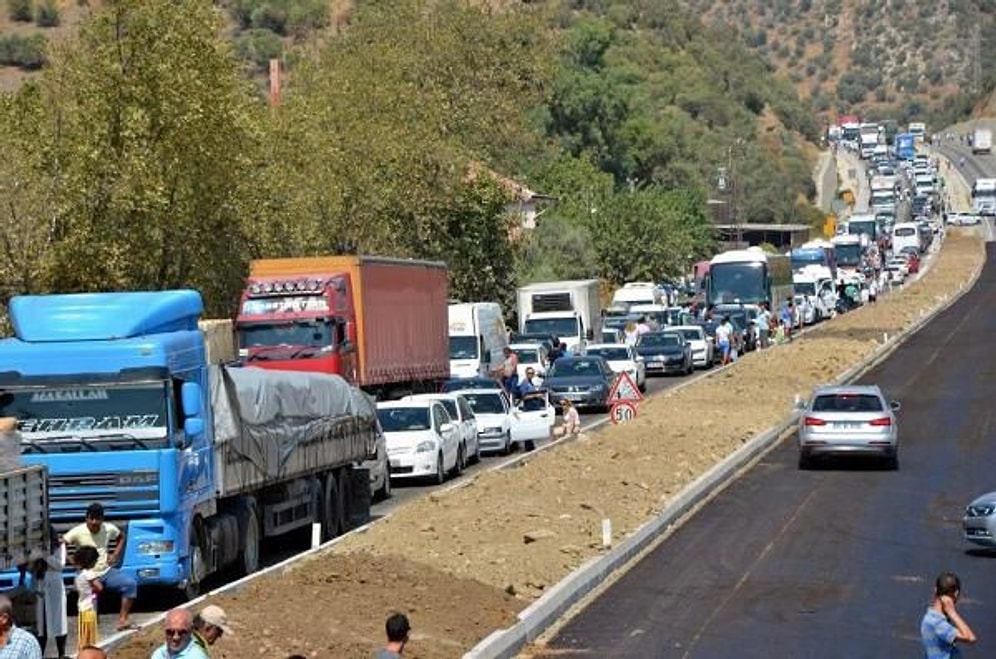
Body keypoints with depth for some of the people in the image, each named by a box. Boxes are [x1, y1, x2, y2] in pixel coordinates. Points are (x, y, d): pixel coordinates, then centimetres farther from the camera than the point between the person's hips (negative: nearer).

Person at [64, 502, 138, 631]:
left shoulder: (109, 529, -3)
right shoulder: (78, 532, -14)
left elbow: (122, 538, 17)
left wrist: (115, 555, 4)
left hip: (106, 571, 4)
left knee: (130, 584, -15)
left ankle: (122, 620, -12)